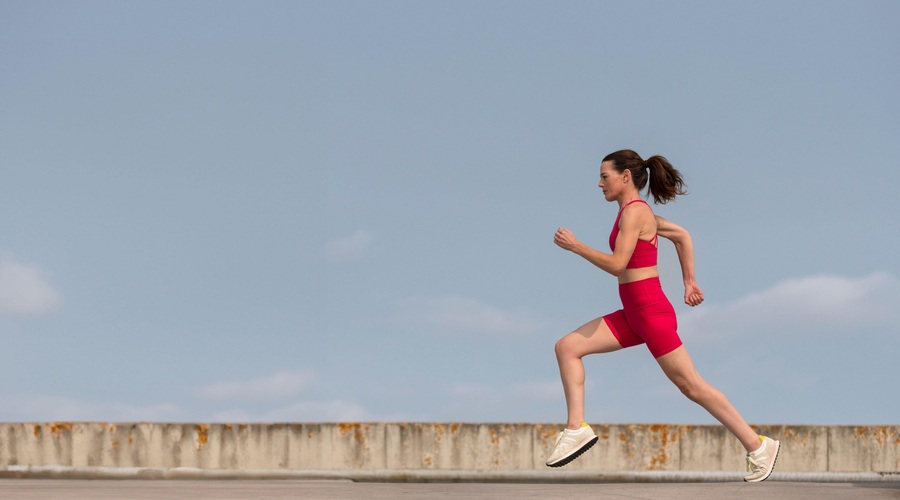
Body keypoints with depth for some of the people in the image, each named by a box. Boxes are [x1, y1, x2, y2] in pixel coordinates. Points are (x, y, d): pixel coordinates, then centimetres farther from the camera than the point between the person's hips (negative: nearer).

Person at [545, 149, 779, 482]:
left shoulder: (633, 211, -14)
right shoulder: (640, 212, 14)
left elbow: (617, 264, -21)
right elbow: (681, 235, 24)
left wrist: (574, 246, -13)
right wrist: (689, 282, 24)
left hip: (651, 311, -10)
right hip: (634, 314, 10)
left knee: (690, 385, -4)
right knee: (567, 348, 2)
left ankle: (757, 446, 4)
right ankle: (577, 428, -3)